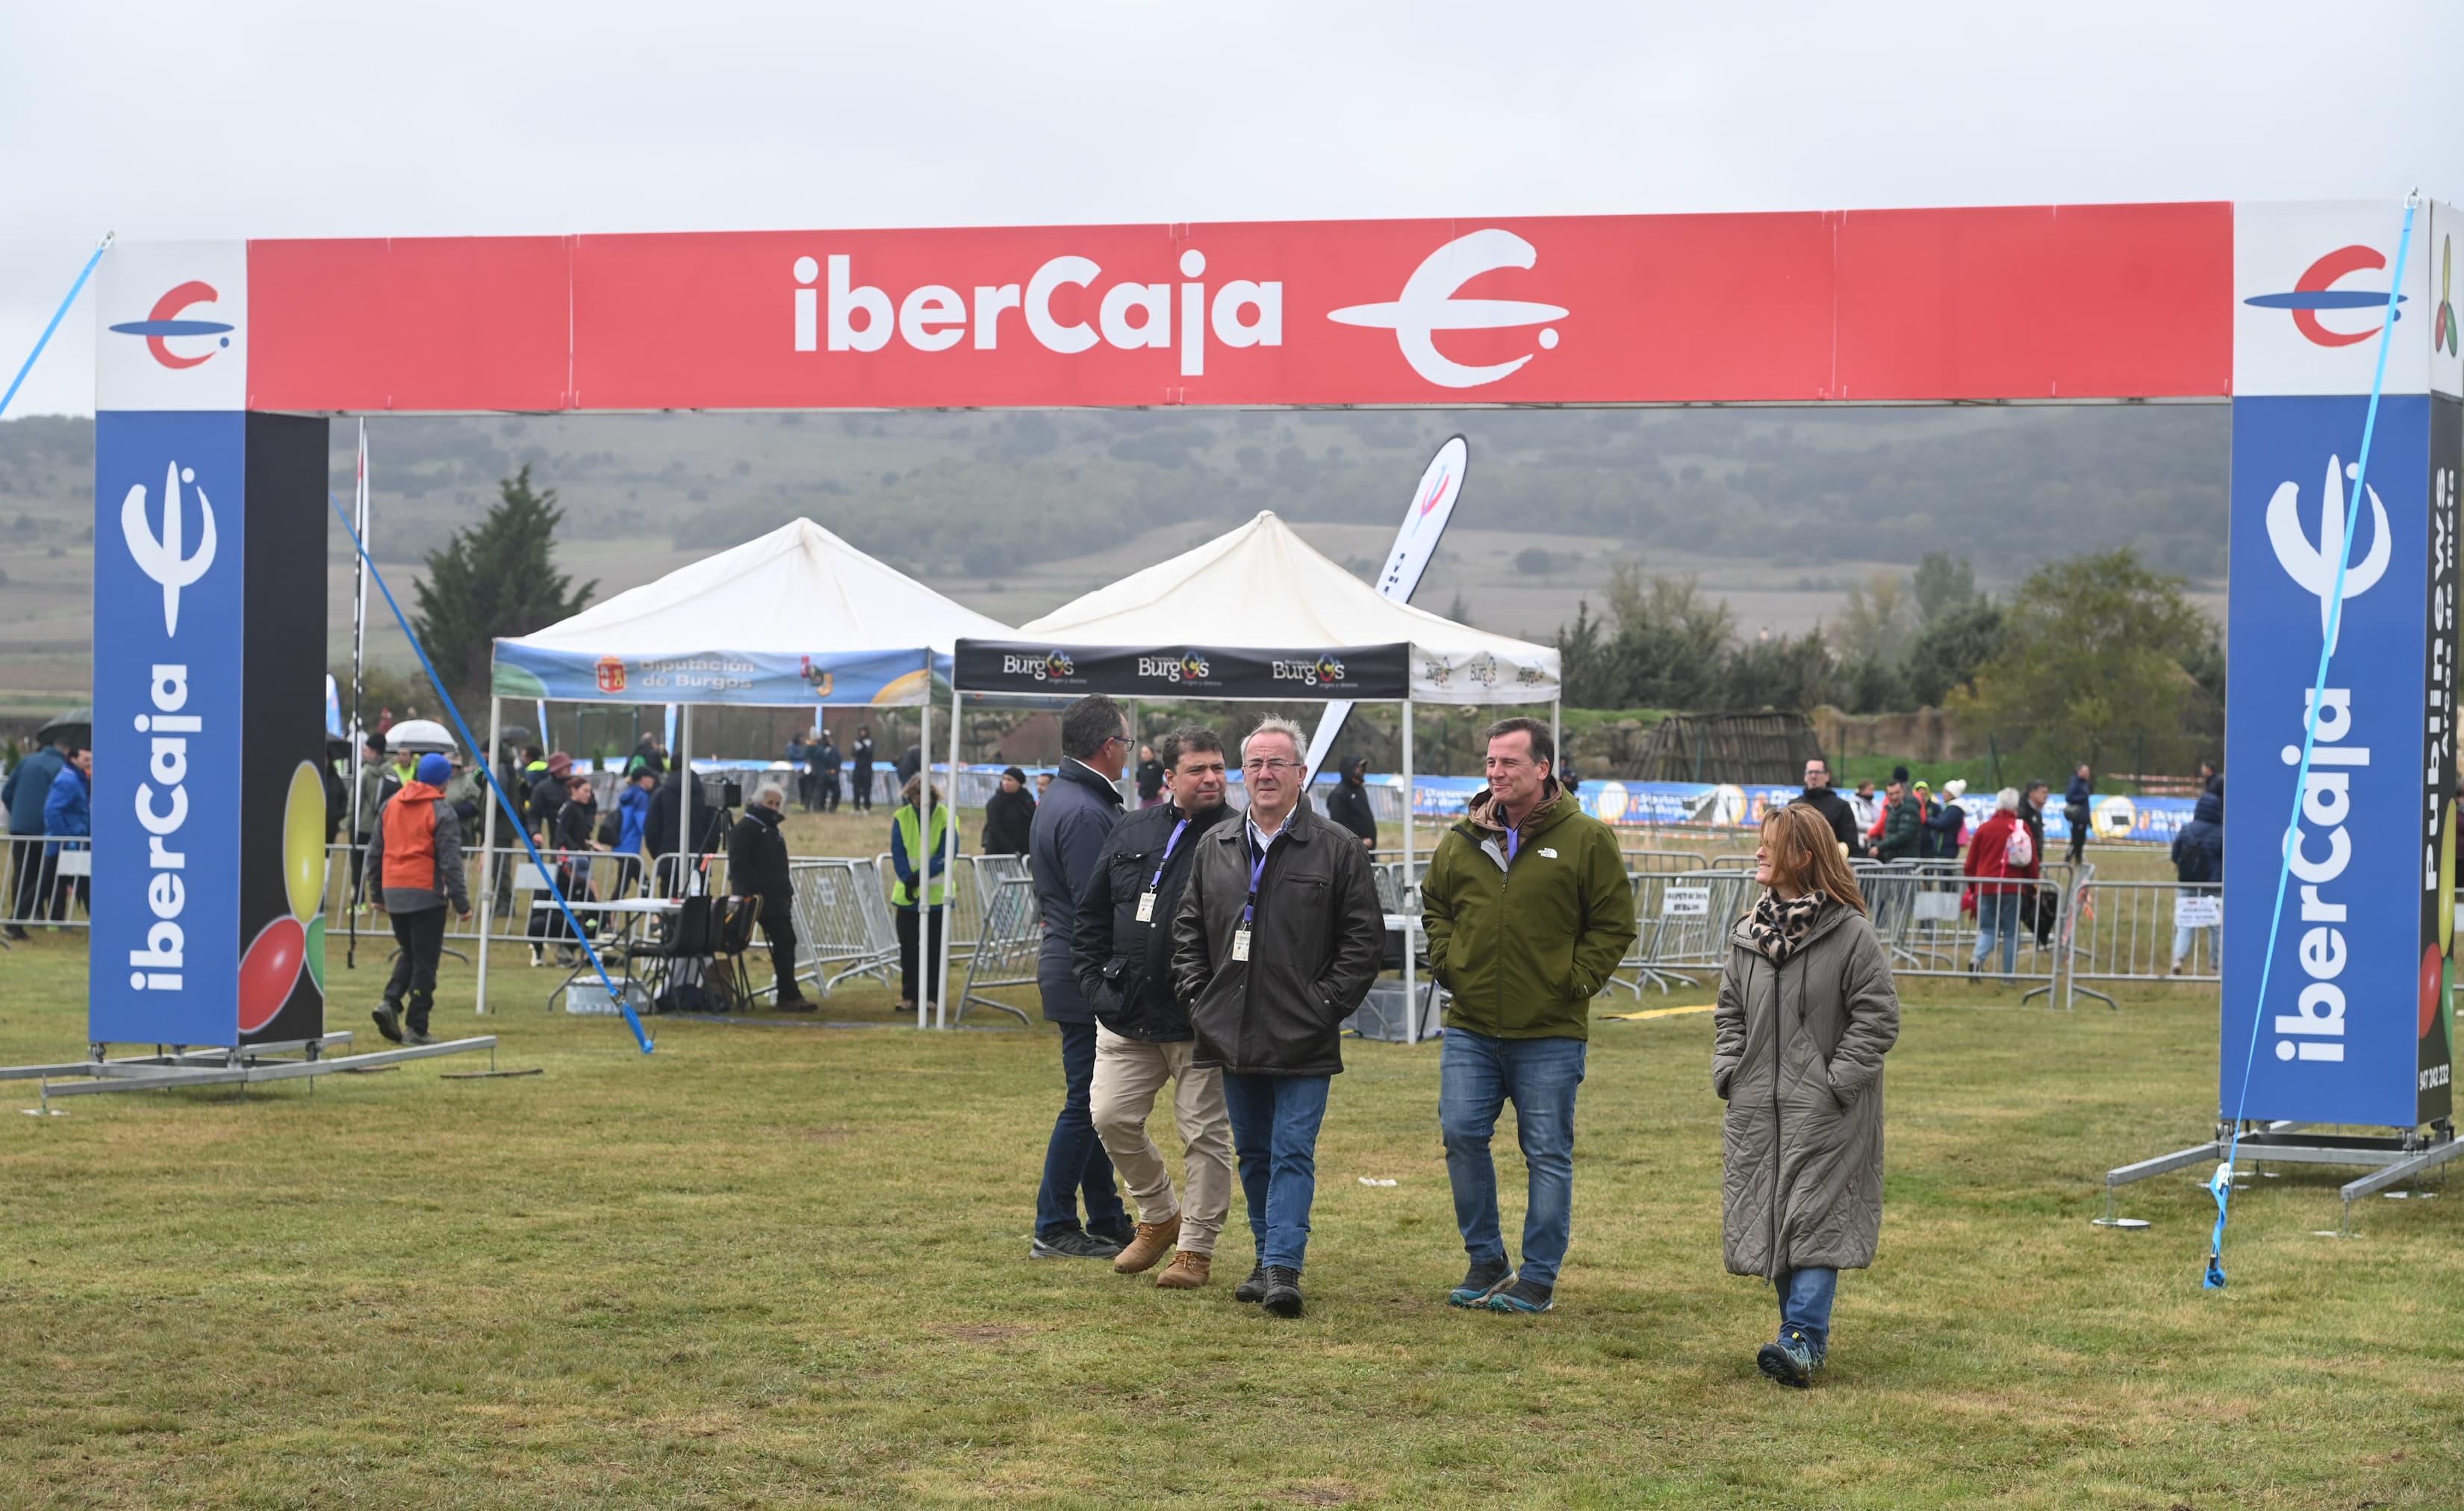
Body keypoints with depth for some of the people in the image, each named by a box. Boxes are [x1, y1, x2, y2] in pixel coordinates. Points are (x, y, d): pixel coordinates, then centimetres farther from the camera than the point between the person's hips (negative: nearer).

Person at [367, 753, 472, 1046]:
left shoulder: (390, 805, 10)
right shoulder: (442, 812, -8)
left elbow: (375, 852, 15)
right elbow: (450, 862, -12)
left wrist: (378, 894, 23)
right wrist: (462, 903, -8)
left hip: (393, 892, 6)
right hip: (426, 895, -6)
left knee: (409, 953, 20)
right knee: (425, 961, 1)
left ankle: (391, 1003, -1)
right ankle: (416, 1028, 0)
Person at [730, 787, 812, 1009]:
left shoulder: (772, 830, 23)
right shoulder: (745, 828, -6)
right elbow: (738, 865, -15)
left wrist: (787, 890, 15)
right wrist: (756, 891, -21)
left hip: (779, 899, 9)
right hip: (761, 899, -9)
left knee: (787, 941, 6)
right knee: (782, 941, -14)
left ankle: (788, 994, 10)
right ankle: (789, 996, -14)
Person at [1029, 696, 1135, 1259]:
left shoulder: (1058, 801, 15)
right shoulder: (1086, 812, -19)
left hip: (1071, 972, 11)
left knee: (1097, 1102, 15)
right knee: (1087, 1102, -4)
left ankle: (1107, 1221, 21)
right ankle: (1054, 1229, 1)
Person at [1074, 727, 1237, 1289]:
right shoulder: (1131, 833, 10)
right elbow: (1090, 916, 16)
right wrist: (1096, 984, 6)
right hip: (1127, 1013, 5)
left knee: (1205, 1132, 2)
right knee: (1111, 1117, 4)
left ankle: (1196, 1248, 14)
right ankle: (1158, 1216, 26)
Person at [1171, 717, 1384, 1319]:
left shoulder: (1337, 850, -2)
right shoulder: (1214, 847, 11)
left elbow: (1364, 937, -2)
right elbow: (1188, 928, 18)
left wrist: (1327, 1003, -8)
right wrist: (1196, 993, 6)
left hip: (1302, 1041, -5)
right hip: (1233, 1036, 5)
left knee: (1293, 1152, -8)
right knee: (1252, 1152, 12)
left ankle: (1283, 1267, -12)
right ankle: (1267, 1257, 21)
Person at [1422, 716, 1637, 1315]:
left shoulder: (1586, 839, -4)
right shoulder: (1462, 839, 7)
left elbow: (1614, 923, 0)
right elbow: (1434, 904, 22)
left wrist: (1576, 981, -7)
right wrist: (1445, 962, 7)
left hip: (1550, 1033, -3)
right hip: (1471, 1027, 4)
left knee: (1548, 1153, 3)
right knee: (1461, 1136, 0)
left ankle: (1539, 1278, 11)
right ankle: (1486, 1261, 16)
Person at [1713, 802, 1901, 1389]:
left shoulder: (1850, 934, -10)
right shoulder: (1749, 932, 8)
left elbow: (1877, 1018, -9)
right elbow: (1730, 1012, 17)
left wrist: (1837, 1082, -14)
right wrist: (1728, 1071, 3)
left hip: (1825, 1114, -6)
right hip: (1757, 1109, 6)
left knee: (1815, 1218, -10)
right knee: (1768, 1220, 8)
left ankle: (1802, 1341, -15)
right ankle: (1807, 1334, 19)